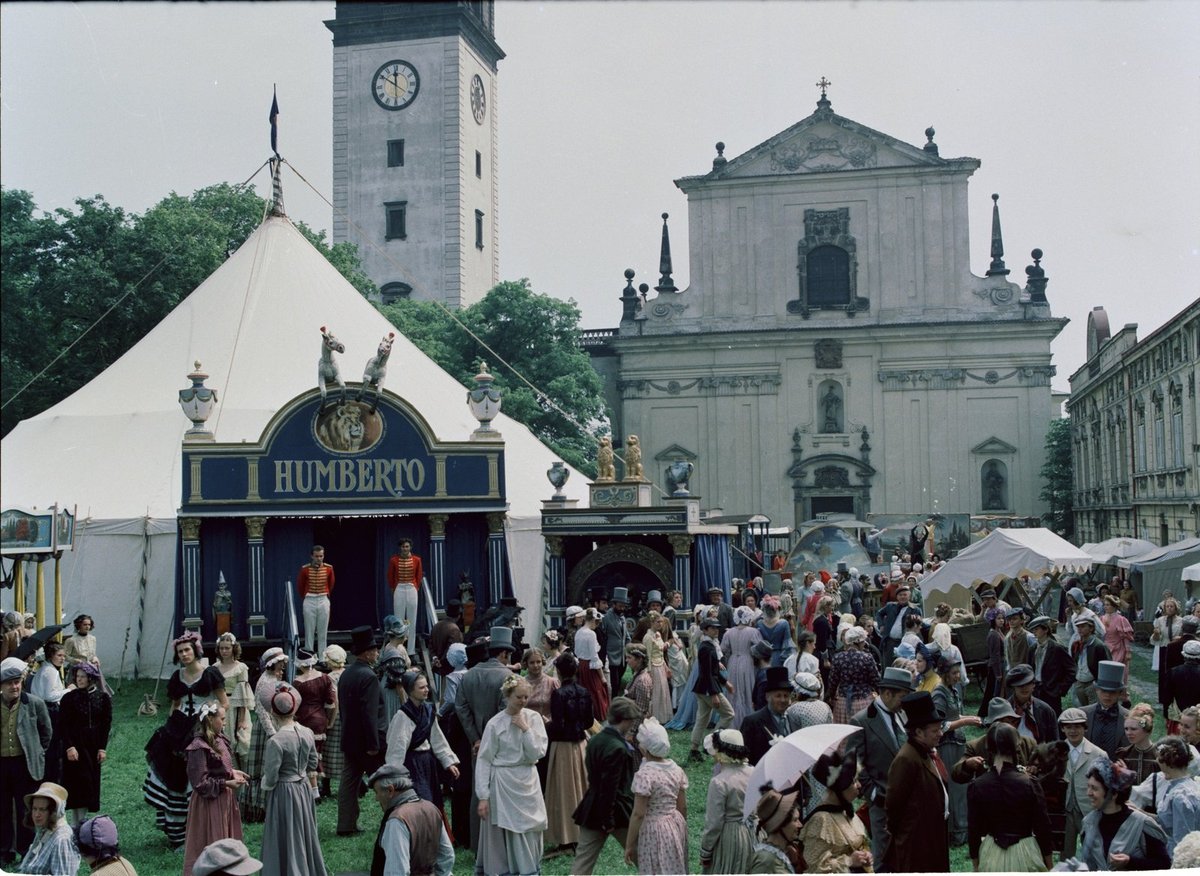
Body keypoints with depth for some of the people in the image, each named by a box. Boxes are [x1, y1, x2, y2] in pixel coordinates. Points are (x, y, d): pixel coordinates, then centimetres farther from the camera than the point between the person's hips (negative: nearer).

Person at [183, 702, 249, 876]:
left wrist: (232, 772, 2)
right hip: (210, 802, -8)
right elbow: (200, 783, -21)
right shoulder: (199, 747, -22)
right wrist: (227, 783, -20)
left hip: (225, 799, 8)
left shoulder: (219, 739, 3)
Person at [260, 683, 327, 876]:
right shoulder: (307, 733, -6)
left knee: (287, 839, 8)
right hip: (304, 788, 6)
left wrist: (265, 783, 2)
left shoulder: (275, 741, -23)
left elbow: (271, 778, -18)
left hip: (283, 793, -6)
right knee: (305, 833, 21)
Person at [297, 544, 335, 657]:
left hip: (323, 601, 1)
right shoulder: (305, 569, -7)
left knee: (323, 631, 4)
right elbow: (300, 585, 7)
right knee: (309, 631, 1)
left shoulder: (329, 568, -2)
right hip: (309, 602, -1)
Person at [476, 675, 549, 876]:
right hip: (504, 785, -3)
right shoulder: (495, 724, -7)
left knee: (529, 836, 7)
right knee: (505, 838, 0)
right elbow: (483, 761, -5)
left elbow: (537, 753, -5)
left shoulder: (533, 718, 0)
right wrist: (483, 796, -9)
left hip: (528, 784, 3)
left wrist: (526, 729, -14)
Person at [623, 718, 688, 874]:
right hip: (676, 826, 7)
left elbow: (638, 814, -19)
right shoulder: (676, 769, -1)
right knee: (675, 871, 19)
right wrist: (682, 829, 22)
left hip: (654, 831, -7)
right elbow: (683, 806, 7)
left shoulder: (644, 775, -22)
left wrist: (629, 845, -11)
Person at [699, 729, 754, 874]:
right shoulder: (754, 774, -6)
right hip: (752, 836, 6)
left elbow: (714, 823, -17)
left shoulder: (719, 782, -22)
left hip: (727, 839, -6)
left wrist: (705, 852, -6)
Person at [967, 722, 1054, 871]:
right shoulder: (1029, 784, -12)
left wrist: (976, 867, 11)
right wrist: (1049, 867, 6)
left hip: (991, 856, 2)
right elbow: (1042, 827, -6)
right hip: (1025, 854, -2)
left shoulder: (976, 786, -7)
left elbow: (973, 831, -1)